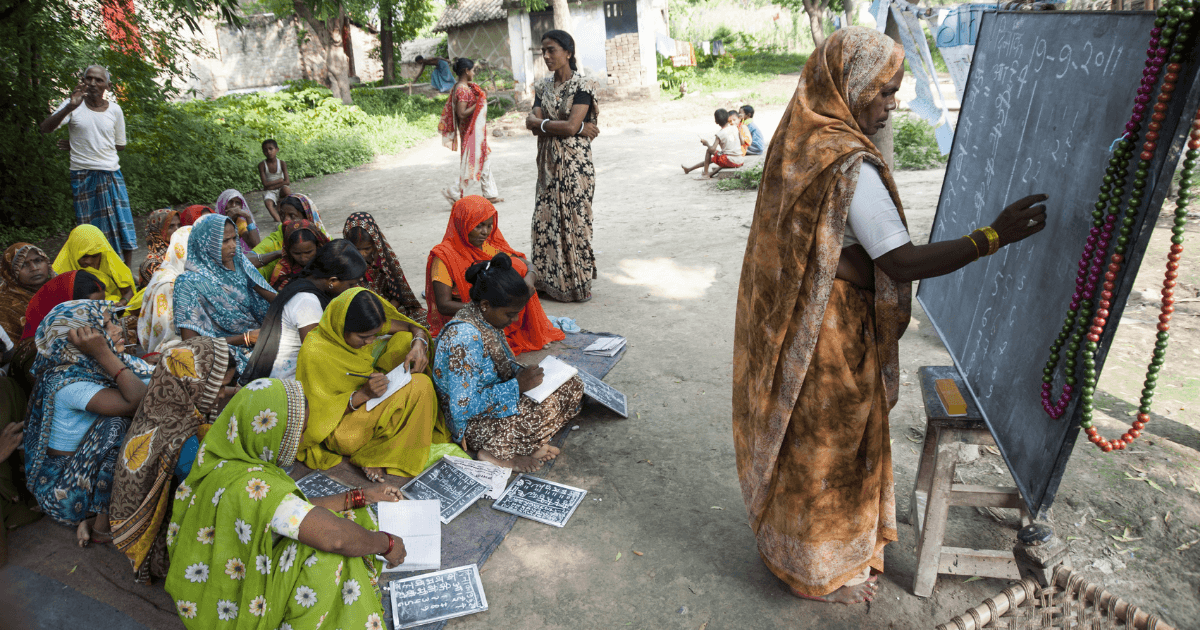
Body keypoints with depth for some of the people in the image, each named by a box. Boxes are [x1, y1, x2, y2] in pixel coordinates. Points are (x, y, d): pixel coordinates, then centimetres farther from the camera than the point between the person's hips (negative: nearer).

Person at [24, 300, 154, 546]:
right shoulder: (69, 384, -29)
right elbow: (139, 402, -42)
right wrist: (103, 354, -39)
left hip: (86, 466, 8)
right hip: (62, 490, -8)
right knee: (116, 425, -27)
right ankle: (103, 528, -13)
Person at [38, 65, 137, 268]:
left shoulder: (114, 110, 5)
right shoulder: (74, 105, -1)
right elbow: (45, 128, -12)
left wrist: (79, 144, 1)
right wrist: (70, 107, -28)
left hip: (111, 174, 2)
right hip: (82, 175, -2)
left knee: (123, 223, -1)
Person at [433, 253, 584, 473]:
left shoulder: (487, 319, -1)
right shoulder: (464, 337, -29)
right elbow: (462, 407, -30)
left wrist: (522, 373, -6)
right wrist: (517, 385, -24)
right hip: (472, 423, -9)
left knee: (572, 387, 0)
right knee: (548, 408, -30)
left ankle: (525, 444, -2)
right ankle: (499, 452, -8)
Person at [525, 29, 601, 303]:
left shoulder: (582, 85, -7)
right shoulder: (543, 87, 13)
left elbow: (571, 127, -19)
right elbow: (532, 122, -3)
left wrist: (541, 123, -7)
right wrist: (570, 127, -13)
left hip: (574, 164, -7)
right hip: (549, 164, 7)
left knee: (573, 221, -3)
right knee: (544, 220, 6)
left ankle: (577, 283, 9)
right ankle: (549, 281, 18)